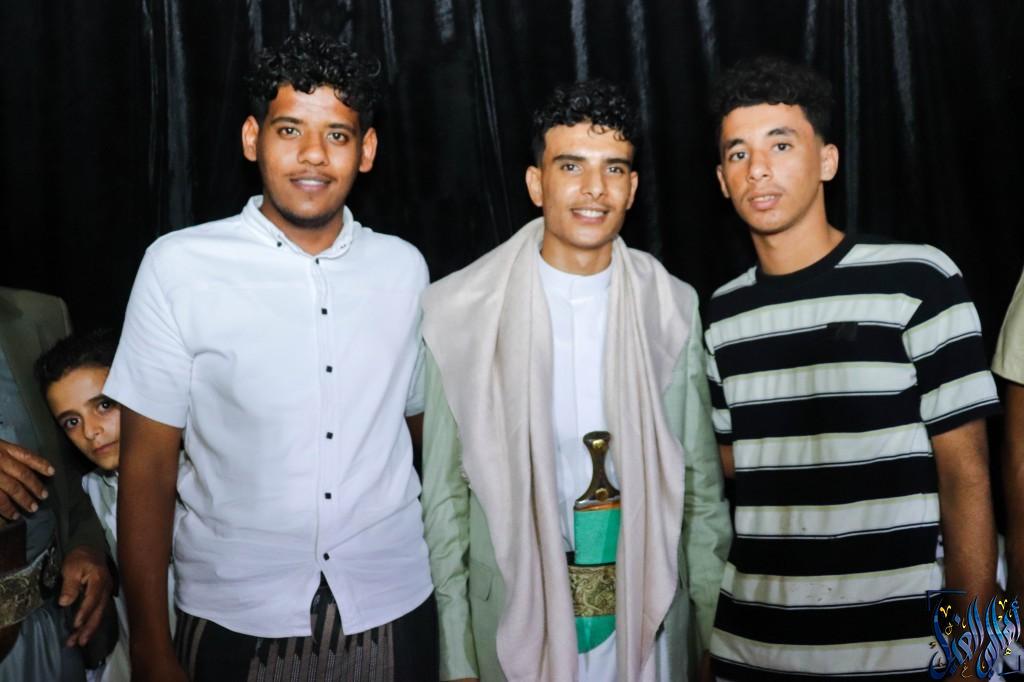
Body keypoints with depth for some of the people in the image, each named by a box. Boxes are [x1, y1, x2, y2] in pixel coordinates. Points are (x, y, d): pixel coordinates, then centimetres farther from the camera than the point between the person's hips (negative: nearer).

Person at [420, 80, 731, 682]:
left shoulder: (673, 308, -2)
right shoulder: (461, 310, -8)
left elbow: (701, 485, 4)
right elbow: (446, 493, -3)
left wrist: (714, 631, 4)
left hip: (649, 613, 2)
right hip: (514, 610, -1)